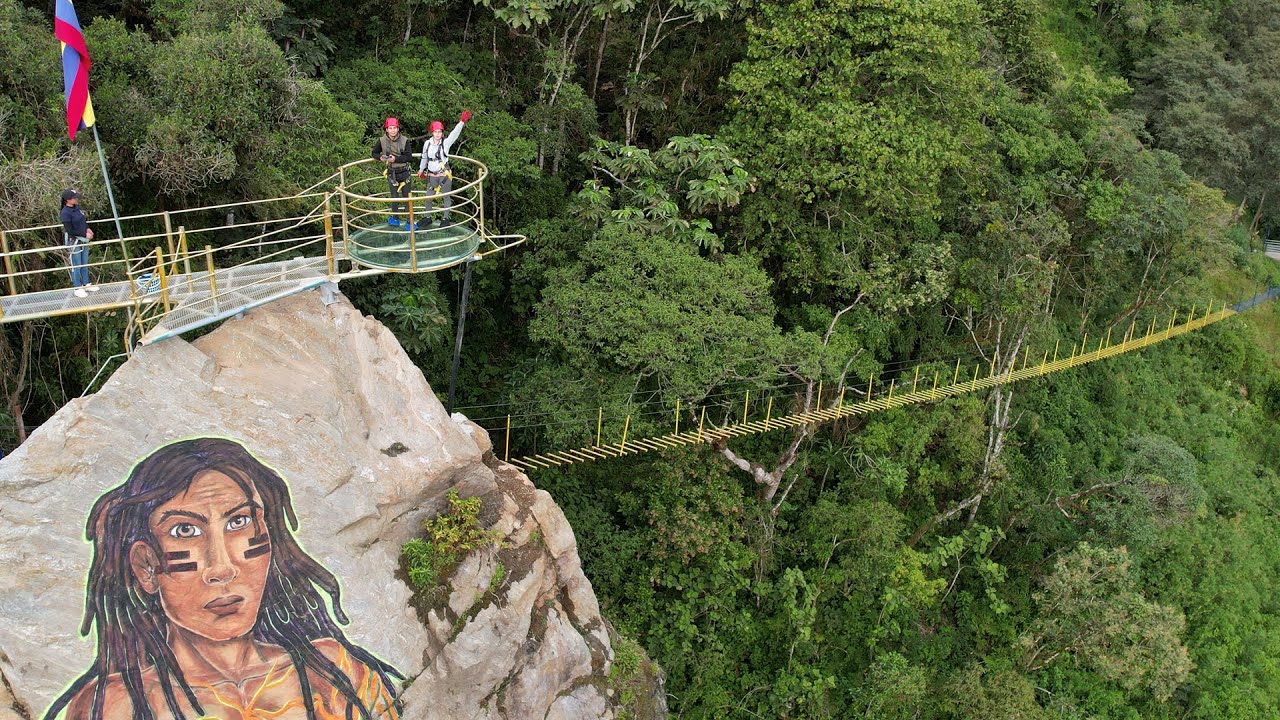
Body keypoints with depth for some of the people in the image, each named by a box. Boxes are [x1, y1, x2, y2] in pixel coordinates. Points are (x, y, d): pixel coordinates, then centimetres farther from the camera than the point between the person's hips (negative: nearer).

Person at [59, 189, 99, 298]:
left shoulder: (77, 207, 3)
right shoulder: (65, 213, -20)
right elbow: (70, 231, -20)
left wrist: (87, 228, 0)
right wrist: (85, 234, -18)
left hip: (84, 240, 8)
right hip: (74, 241, -8)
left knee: (85, 264, 17)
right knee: (76, 265, 1)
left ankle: (86, 284, 29)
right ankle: (78, 288, 11)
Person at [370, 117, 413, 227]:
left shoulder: (404, 140, -10)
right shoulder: (382, 141, -4)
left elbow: (409, 157, -13)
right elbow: (374, 153, 9)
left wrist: (396, 158, -23)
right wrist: (380, 157, -12)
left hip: (404, 172, -1)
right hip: (391, 172, 1)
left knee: (407, 196, 4)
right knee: (395, 196, 5)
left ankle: (409, 221, 13)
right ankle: (394, 218, 25)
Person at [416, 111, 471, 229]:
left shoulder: (446, 142, -9)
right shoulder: (427, 143, 0)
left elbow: (454, 133, -25)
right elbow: (424, 157, 16)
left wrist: (462, 121, -39)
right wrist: (421, 169, 26)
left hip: (444, 175, -3)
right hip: (431, 176, 3)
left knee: (446, 196, 7)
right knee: (428, 197, 8)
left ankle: (445, 218, 22)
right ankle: (428, 218, 24)